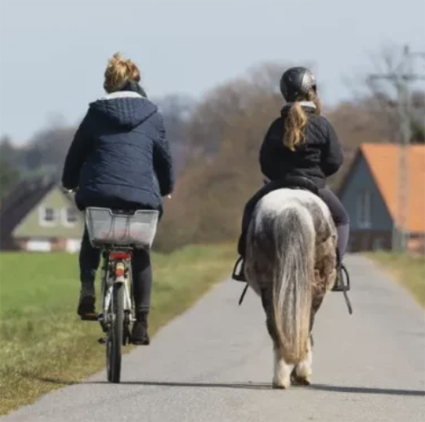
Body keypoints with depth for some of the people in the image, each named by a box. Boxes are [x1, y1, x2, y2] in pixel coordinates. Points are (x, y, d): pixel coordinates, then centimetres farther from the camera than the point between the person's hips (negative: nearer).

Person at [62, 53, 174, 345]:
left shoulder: (97, 114, 7)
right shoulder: (152, 116, 7)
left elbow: (76, 153, 13)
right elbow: (164, 157, 15)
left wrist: (70, 183, 31)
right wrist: (166, 187, 33)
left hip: (99, 192, 0)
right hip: (142, 195, 0)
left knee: (91, 242, 26)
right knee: (140, 255, 14)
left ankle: (87, 292, 3)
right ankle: (141, 322, 5)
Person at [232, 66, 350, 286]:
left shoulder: (277, 126, 1)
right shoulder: (322, 125, -6)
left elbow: (265, 162, 4)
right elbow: (335, 161, -5)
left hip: (280, 185, 2)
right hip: (314, 186, -2)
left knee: (251, 210, 27)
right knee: (341, 219, 20)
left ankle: (246, 261, 15)